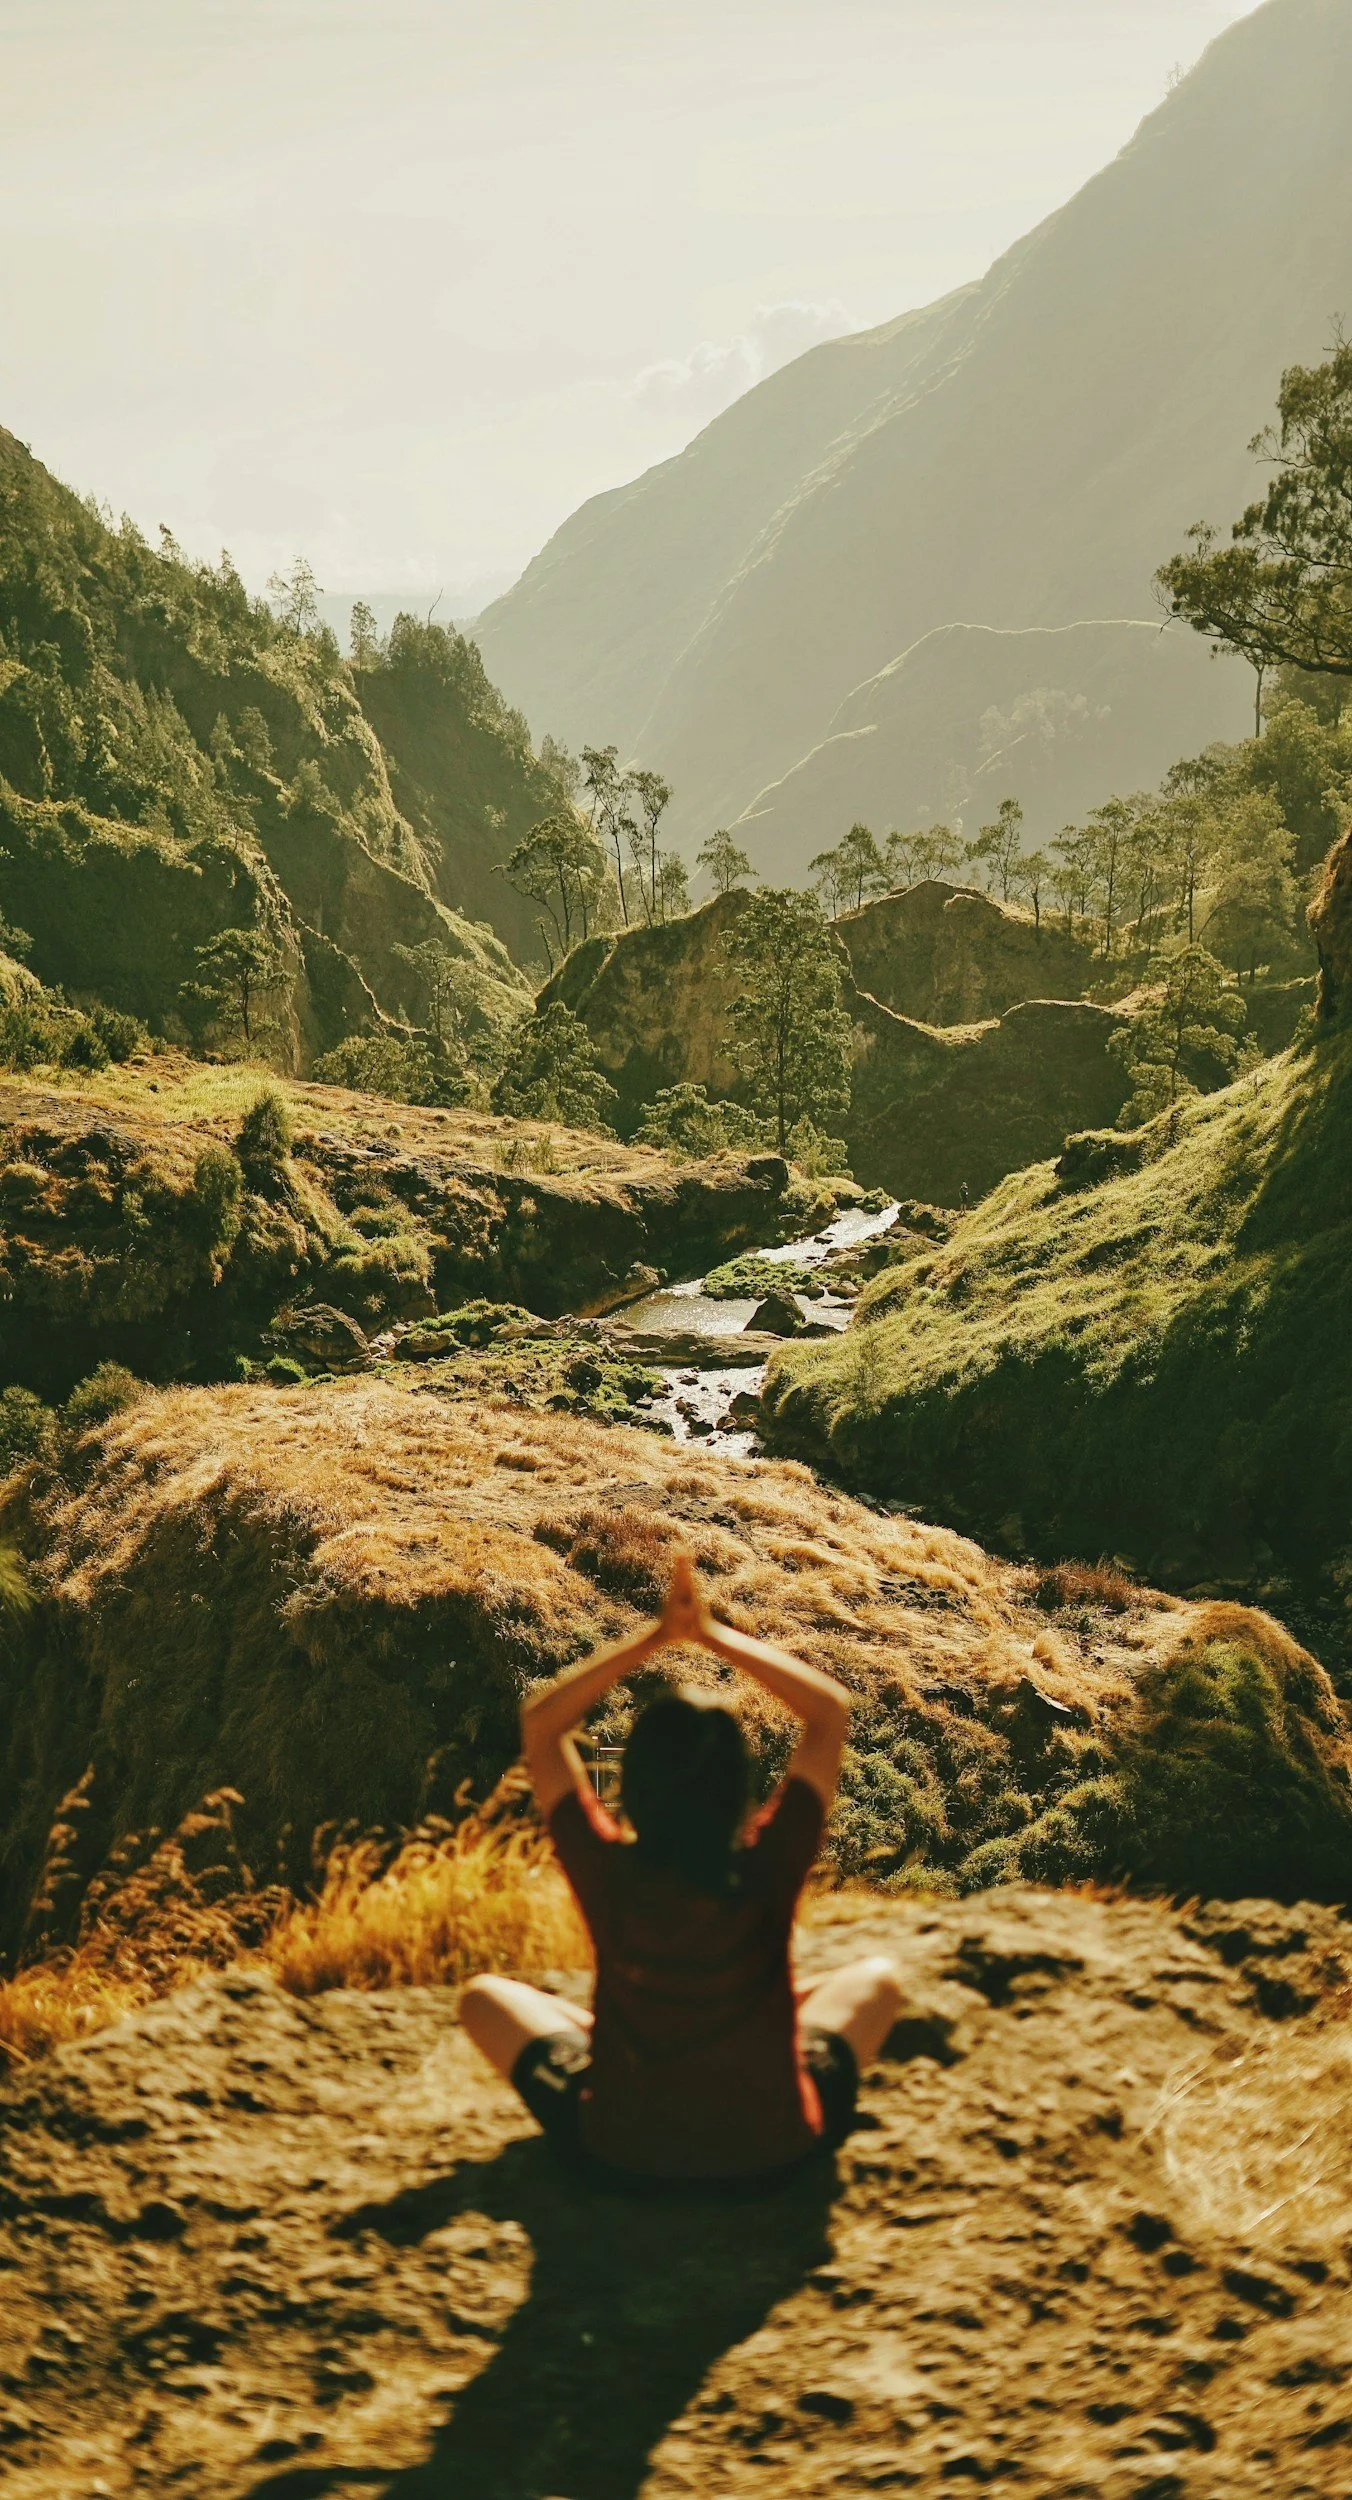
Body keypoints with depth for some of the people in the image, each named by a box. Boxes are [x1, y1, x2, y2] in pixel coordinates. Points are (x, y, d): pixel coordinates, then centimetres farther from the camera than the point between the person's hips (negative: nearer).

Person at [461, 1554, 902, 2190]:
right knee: (876, 1977, 22)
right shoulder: (766, 1871, -22)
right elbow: (830, 1708, -9)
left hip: (618, 2159, 0)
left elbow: (539, 1721, -6)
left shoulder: (608, 1875, -21)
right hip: (770, 2155, 0)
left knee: (484, 1996, 20)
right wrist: (712, 1634, -10)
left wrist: (657, 1635, -9)